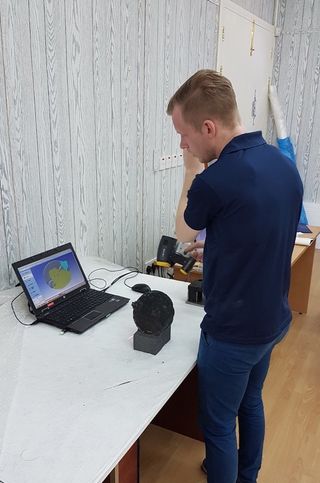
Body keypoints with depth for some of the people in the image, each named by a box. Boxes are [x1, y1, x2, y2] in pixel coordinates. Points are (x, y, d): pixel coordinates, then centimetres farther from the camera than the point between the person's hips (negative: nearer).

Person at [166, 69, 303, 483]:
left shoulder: (215, 180, -28)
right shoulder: (285, 165, -2)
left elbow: (183, 233, -6)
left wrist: (191, 172, 0)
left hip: (232, 332, -8)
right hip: (272, 320, 9)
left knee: (218, 424, 14)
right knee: (251, 402, 28)